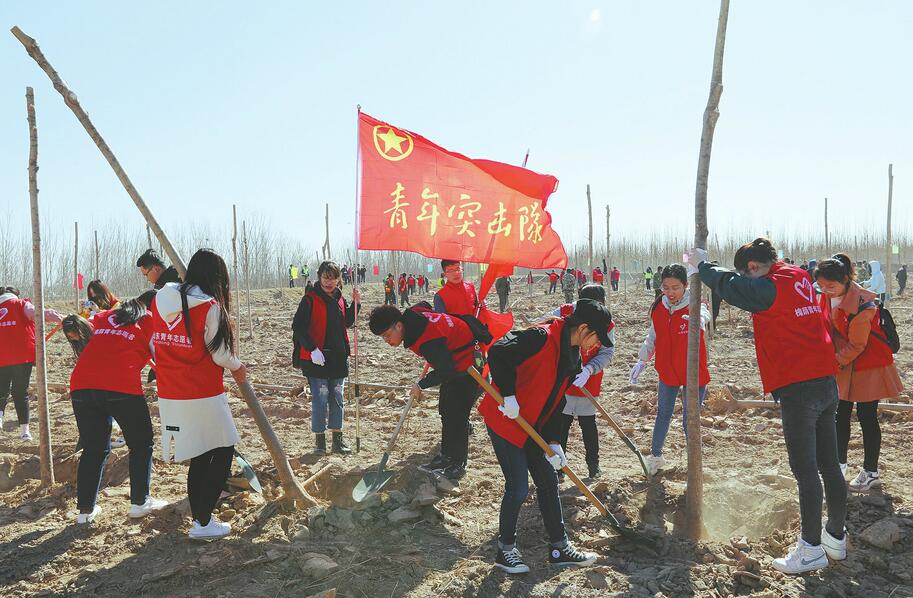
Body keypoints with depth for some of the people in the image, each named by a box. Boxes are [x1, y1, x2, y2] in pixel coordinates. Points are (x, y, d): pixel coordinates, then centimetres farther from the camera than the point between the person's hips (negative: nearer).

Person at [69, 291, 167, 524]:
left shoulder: (104, 316, 24)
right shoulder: (151, 321, 10)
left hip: (81, 384, 5)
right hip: (122, 386, -5)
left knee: (93, 448, 18)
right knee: (141, 444, 14)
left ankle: (85, 509, 20)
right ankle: (140, 502, 17)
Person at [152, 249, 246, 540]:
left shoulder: (160, 300, 5)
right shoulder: (210, 306, -13)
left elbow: (154, 345, 13)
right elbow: (220, 354, -9)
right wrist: (238, 367, 10)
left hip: (168, 396, 6)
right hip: (203, 396, -6)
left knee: (199, 457, 17)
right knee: (223, 451, 9)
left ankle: (200, 518, 23)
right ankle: (203, 523, 7)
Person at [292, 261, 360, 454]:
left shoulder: (339, 299, 10)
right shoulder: (310, 300, -9)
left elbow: (348, 323, 18)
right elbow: (298, 327, -13)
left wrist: (355, 303, 4)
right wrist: (312, 349, -21)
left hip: (339, 357, 6)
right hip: (316, 359, -6)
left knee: (337, 398, 11)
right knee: (320, 399, -4)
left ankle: (337, 440, 21)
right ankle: (320, 441, 9)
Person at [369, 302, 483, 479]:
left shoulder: (427, 341, -36)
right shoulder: (411, 314, -9)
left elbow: (445, 371, -32)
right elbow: (425, 305, 15)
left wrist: (421, 385, -17)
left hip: (468, 365, -10)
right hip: (453, 363, 10)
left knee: (456, 416, -8)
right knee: (446, 412, 16)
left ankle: (458, 465, 4)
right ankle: (446, 456, 28)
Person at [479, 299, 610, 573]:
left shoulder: (572, 357, 7)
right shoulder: (543, 337, -22)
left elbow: (556, 401, 9)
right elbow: (498, 353, -30)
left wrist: (553, 441, 1)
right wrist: (508, 395, -27)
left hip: (533, 427, 9)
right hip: (505, 420, -9)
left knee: (548, 481, 12)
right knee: (518, 488, -4)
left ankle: (559, 547, 25)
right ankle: (505, 550, 16)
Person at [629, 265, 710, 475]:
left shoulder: (695, 306, -18)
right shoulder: (658, 308, -3)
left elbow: (703, 317, -42)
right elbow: (652, 337, 10)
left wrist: (697, 319, -65)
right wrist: (642, 360, 3)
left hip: (693, 374, -4)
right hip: (667, 372, 5)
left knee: (690, 420, 3)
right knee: (663, 414, 18)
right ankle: (655, 456, 36)